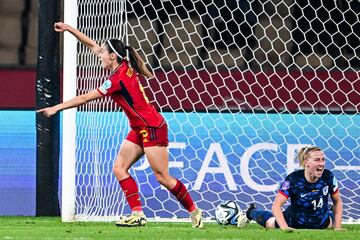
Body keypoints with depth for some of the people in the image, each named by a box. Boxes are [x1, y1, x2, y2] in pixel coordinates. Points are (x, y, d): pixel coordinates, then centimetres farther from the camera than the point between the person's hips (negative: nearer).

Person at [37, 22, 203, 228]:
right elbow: (93, 45, 14)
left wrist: (57, 108, -14)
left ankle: (195, 211, 6)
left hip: (152, 128, -10)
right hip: (140, 129, 10)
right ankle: (137, 214, -4)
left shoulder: (118, 79, -21)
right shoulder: (124, 67, 3)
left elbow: (86, 98, -19)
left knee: (162, 177, -6)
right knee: (119, 168, 1)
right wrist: (69, 29, 15)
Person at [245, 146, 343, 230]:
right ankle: (252, 212, 57)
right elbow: (276, 205, -33)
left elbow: (338, 201, -9)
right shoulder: (293, 179, -33)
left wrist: (337, 227, -16)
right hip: (295, 224, -2)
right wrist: (284, 228, -45)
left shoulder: (328, 176, -25)